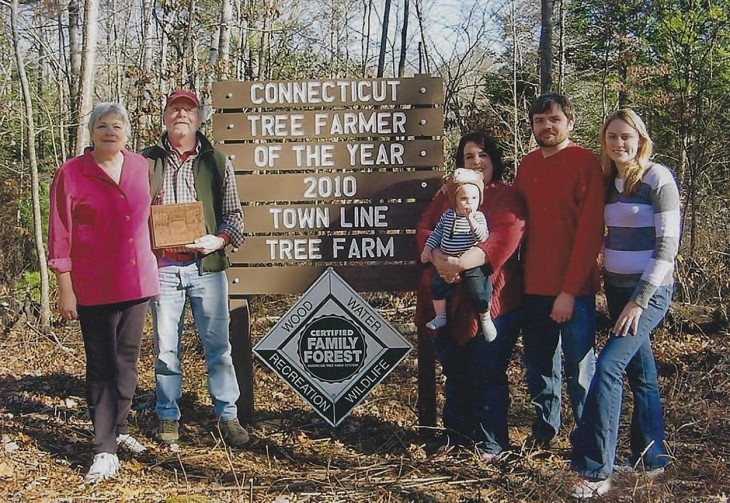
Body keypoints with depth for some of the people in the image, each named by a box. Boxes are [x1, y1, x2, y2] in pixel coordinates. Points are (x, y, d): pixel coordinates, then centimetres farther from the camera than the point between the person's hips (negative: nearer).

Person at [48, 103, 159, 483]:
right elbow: (59, 236, -7)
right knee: (101, 365, 2)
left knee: (127, 360, 12)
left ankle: (117, 428, 29)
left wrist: (153, 270, 16)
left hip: (137, 282, 4)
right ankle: (104, 449, 7)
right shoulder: (70, 174, -7)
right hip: (95, 289, -4)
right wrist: (65, 290, -8)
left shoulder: (142, 167, 5)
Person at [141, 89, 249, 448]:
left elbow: (233, 213, 9)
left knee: (217, 343, 3)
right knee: (166, 346, 7)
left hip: (206, 265, 0)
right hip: (162, 266, 0)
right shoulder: (146, 161, 7)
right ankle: (168, 416, 20)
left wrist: (220, 240, -9)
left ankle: (227, 415, 13)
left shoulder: (216, 162, 8)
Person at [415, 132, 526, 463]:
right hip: (449, 299, 5)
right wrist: (439, 258, -18)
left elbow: (505, 238, -17)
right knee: (455, 371, 14)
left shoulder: (508, 197, 0)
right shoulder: (446, 195, 16)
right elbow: (425, 229, 4)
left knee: (488, 373, 0)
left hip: (491, 299, -4)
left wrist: (462, 263, -28)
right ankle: (455, 432, 28)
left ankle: (491, 442, 13)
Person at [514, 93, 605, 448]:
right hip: (534, 286, 6)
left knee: (579, 366, 1)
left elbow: (590, 231, -12)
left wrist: (570, 289, -16)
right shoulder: (527, 166, 12)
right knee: (538, 364, 13)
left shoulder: (586, 163, -7)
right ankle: (544, 429, 29)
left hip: (574, 288, -5)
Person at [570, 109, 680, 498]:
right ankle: (651, 455, 26)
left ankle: (594, 470, -13)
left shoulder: (658, 179, -11)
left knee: (608, 366, -16)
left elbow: (668, 245, -14)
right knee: (640, 370, 14)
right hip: (616, 287, 7)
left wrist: (640, 301, -18)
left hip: (650, 291, -7)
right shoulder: (608, 182, 9)